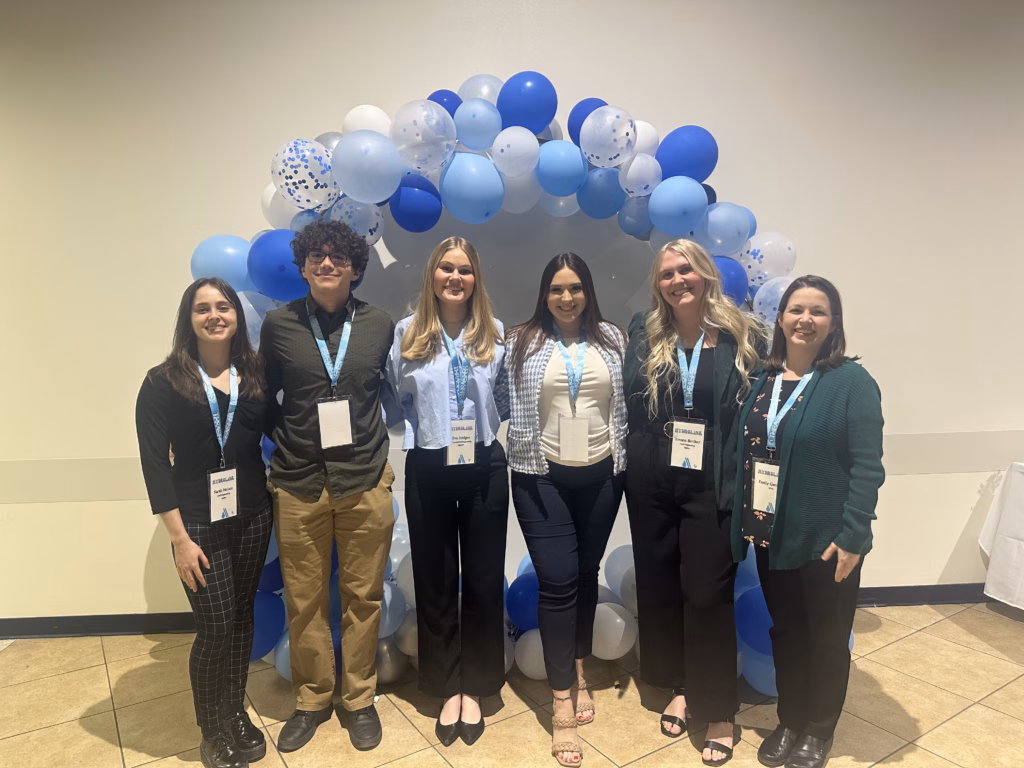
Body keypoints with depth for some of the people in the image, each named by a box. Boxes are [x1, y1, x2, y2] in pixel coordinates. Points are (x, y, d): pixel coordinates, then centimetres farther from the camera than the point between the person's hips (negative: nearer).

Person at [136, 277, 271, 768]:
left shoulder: (256, 374, 3)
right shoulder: (164, 382, -6)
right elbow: (155, 463, -9)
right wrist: (179, 538, -12)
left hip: (252, 516, 3)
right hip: (198, 523, -3)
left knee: (241, 617, 13)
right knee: (215, 626, 2)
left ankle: (237, 713, 34)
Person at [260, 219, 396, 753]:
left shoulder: (379, 325, 2)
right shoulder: (279, 324, 1)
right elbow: (263, 396, 10)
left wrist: (371, 440, 4)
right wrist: (287, 440, 3)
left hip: (365, 483, 0)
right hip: (298, 487, 0)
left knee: (362, 596, 10)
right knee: (304, 600, 10)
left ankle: (359, 699, 30)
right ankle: (311, 700, 33)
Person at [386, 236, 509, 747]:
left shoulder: (494, 335, 2)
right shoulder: (407, 333, 0)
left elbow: (506, 400, 9)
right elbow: (395, 396, 7)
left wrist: (483, 426, -2)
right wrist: (410, 437, -1)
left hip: (484, 468, 1)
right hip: (427, 470, 0)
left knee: (484, 580, 8)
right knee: (435, 581, 10)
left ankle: (474, 688, 27)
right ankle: (447, 689, 28)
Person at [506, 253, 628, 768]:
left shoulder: (613, 340, 5)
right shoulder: (522, 343, -2)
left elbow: (626, 405, 6)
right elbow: (508, 406, -3)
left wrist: (625, 463, 3)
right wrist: (520, 455, -6)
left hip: (600, 475, 3)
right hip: (543, 476, -2)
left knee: (586, 576, 15)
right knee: (558, 582, -4)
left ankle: (578, 674, 36)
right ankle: (562, 706, 9)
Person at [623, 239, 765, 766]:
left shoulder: (742, 337, -2)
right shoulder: (644, 333, 3)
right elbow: (628, 401, 7)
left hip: (712, 486, -2)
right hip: (651, 484, 3)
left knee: (707, 595, 1)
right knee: (659, 588, 12)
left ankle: (718, 712, 21)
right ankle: (679, 688, 34)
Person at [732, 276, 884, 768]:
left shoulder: (852, 381, -11)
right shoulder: (764, 379, 6)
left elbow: (868, 467, -14)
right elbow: (746, 455, 7)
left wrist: (852, 537, -18)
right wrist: (743, 523, 4)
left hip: (825, 539, -4)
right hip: (771, 536, 5)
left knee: (827, 638, 14)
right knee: (785, 632, 17)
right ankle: (790, 722, 37)